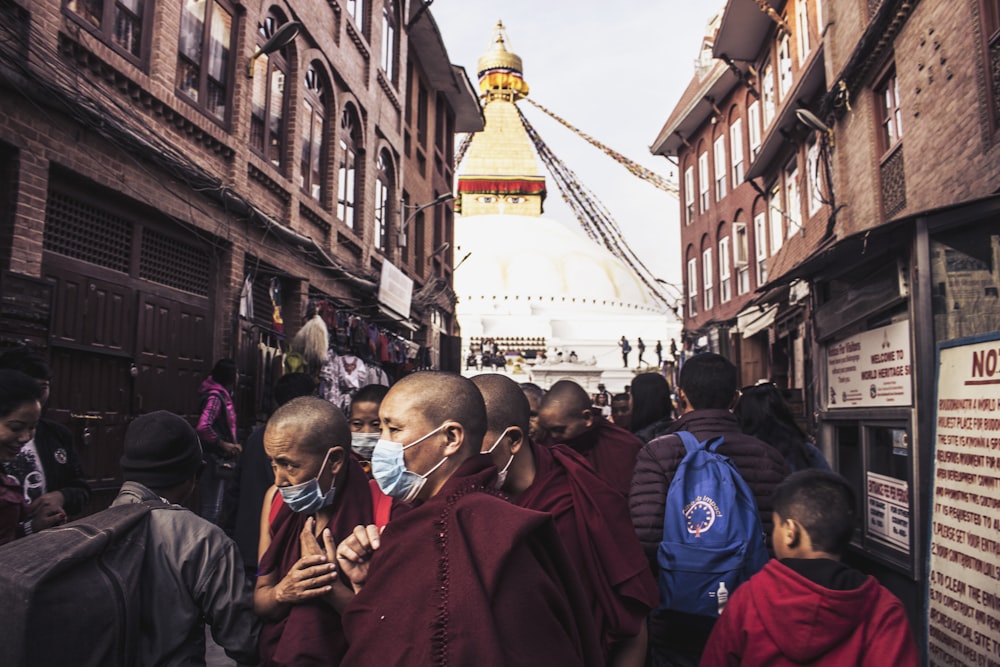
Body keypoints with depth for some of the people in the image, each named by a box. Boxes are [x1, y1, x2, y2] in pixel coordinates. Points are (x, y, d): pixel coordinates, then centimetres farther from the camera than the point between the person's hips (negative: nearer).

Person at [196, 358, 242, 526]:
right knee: (212, 507, -5)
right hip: (214, 461, -10)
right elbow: (203, 427, -30)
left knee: (215, 507, 16)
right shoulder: (215, 397, -17)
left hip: (222, 460, 10)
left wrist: (232, 446, 9)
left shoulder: (223, 395, 12)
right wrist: (224, 445, -19)